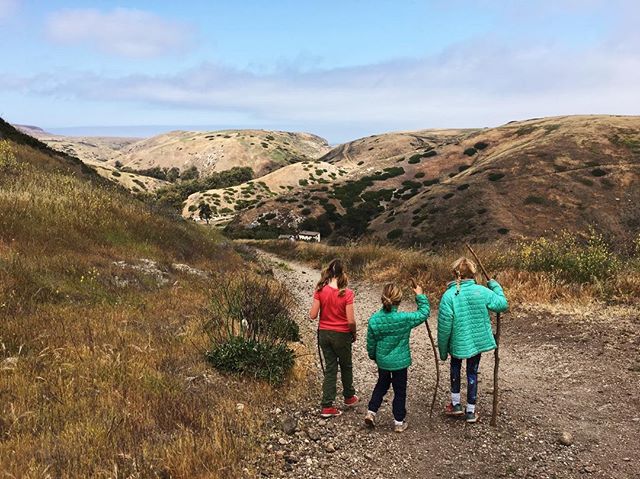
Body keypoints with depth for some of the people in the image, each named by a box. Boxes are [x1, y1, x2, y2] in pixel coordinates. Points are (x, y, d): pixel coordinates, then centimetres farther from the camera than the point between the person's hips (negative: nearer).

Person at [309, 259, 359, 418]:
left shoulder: (320, 291, -10)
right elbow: (351, 321, -17)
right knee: (346, 366, 20)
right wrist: (354, 334, 1)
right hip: (341, 335, -3)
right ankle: (349, 397, 40)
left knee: (330, 368, 13)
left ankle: (327, 406, 12)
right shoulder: (346, 293, -18)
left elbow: (312, 315, -9)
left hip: (324, 333, 3)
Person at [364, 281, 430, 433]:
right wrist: (420, 296, 2)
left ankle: (371, 412, 20)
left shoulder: (374, 320, -13)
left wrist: (373, 356, 17)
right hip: (400, 361, -3)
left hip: (382, 360, 3)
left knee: (382, 384, 26)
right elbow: (424, 313, -8)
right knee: (400, 391, 12)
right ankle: (399, 422, 22)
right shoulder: (404, 319, -23)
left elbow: (371, 343, -1)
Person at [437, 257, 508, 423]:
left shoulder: (449, 295, -19)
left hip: (458, 342, -1)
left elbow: (444, 326, -16)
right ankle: (470, 411, 26)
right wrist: (495, 286, 13)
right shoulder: (482, 291, -12)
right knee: (472, 372, 17)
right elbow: (503, 304, -1)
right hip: (478, 340, 2)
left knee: (455, 366, 26)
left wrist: (442, 350, -4)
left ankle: (456, 404, 29)